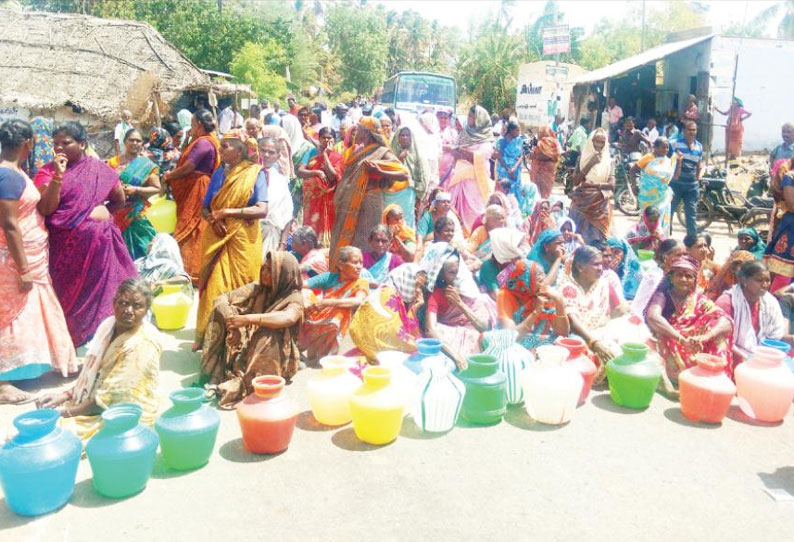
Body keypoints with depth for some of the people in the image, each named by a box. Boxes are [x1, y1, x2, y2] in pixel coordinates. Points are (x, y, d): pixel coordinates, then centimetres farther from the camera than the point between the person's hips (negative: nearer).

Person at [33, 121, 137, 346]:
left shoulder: (100, 168, 4)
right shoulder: (48, 171, -2)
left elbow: (120, 200, 15)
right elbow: (45, 209, -15)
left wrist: (102, 212, 7)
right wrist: (58, 176, -20)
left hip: (100, 241, 3)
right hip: (69, 244, -2)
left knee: (102, 288, 9)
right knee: (72, 293, 4)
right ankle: (72, 336, 15)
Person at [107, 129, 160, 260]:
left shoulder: (147, 165, -2)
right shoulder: (113, 162, 6)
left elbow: (156, 188, -2)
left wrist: (136, 189, -15)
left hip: (137, 215, -2)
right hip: (116, 214, 3)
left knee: (137, 248, -2)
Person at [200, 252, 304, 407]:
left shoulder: (294, 298, -10)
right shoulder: (257, 289, 4)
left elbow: (288, 318, -33)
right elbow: (221, 299, -2)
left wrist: (248, 319, -39)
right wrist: (233, 324, -21)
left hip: (275, 358, -4)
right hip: (244, 350, 5)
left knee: (271, 331, -35)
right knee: (221, 308, -12)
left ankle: (243, 385, -36)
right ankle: (212, 376, -20)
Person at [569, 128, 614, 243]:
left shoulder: (608, 161, 4)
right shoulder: (582, 158, 3)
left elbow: (611, 185, -6)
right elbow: (576, 181, -8)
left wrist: (592, 185, -15)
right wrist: (590, 164, -12)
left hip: (600, 205, 0)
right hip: (581, 203, 0)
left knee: (596, 237, 4)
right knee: (577, 234, 0)